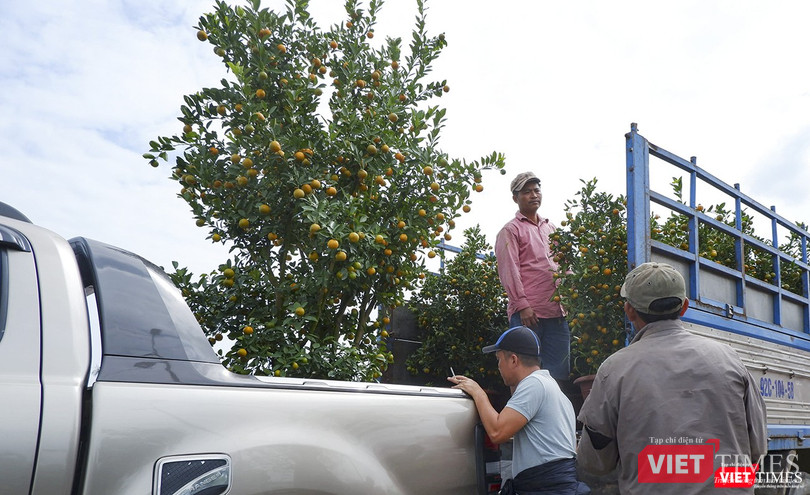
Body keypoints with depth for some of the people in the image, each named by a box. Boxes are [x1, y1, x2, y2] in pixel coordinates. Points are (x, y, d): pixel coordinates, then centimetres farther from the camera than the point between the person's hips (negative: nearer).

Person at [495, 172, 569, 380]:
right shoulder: (511, 230, 2)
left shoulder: (551, 228, 22)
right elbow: (508, 271, -7)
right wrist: (522, 305, -15)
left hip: (557, 313, 6)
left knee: (559, 371, 7)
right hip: (527, 313, -6)